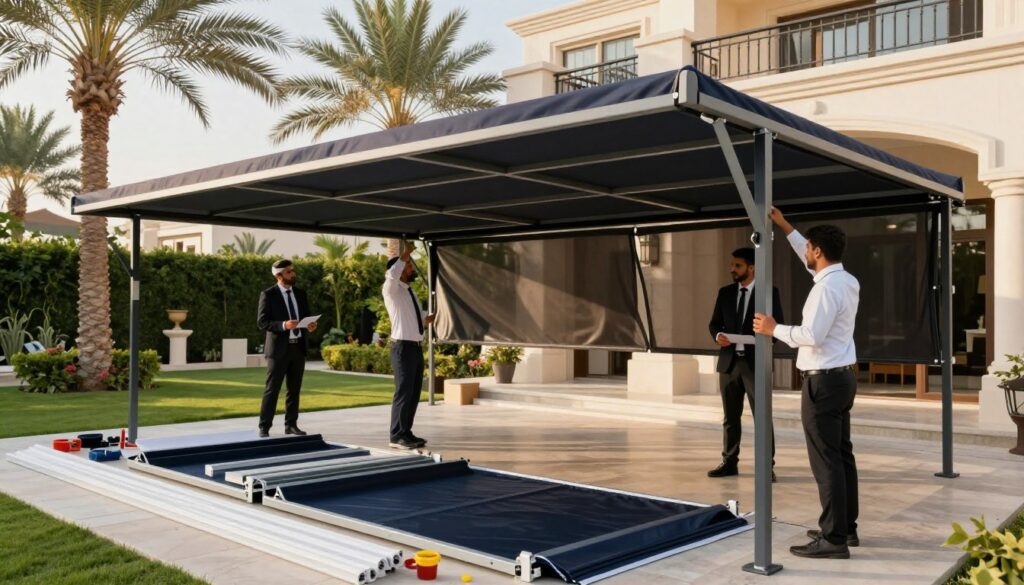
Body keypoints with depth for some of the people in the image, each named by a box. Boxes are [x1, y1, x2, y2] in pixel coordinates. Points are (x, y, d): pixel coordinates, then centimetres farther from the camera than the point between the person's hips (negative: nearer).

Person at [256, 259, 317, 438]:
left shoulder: (300, 293, 11)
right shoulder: (268, 295, -4)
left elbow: (307, 316, 15)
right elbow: (262, 321, -9)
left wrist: (311, 325, -8)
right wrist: (283, 325, -24)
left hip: (298, 347, 5)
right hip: (279, 348, -5)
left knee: (294, 388, 9)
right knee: (272, 389, -3)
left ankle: (291, 425, 16)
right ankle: (264, 427, 2)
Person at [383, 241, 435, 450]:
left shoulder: (410, 291, 17)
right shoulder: (392, 290, -7)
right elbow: (391, 275, -31)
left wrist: (427, 320, 8)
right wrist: (405, 254, -22)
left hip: (416, 346, 8)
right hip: (403, 347, -8)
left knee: (414, 392, 11)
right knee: (404, 392, -7)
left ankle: (406, 432, 20)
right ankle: (397, 436, 0)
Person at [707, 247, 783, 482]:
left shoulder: (769, 292, -2)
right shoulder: (725, 292, 9)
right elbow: (714, 323, 10)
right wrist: (718, 335, -11)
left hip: (755, 361, -4)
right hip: (729, 360, 4)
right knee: (730, 416, 12)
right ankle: (729, 462, 21)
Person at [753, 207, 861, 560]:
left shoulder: (827, 288, -20)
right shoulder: (847, 280, 10)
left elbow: (812, 335, -26)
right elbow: (812, 261, 26)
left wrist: (774, 329, -12)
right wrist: (784, 226, 28)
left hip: (824, 381, -10)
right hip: (842, 376, 10)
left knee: (826, 461, -6)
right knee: (842, 454, 15)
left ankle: (834, 539, -2)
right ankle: (846, 527, 25)